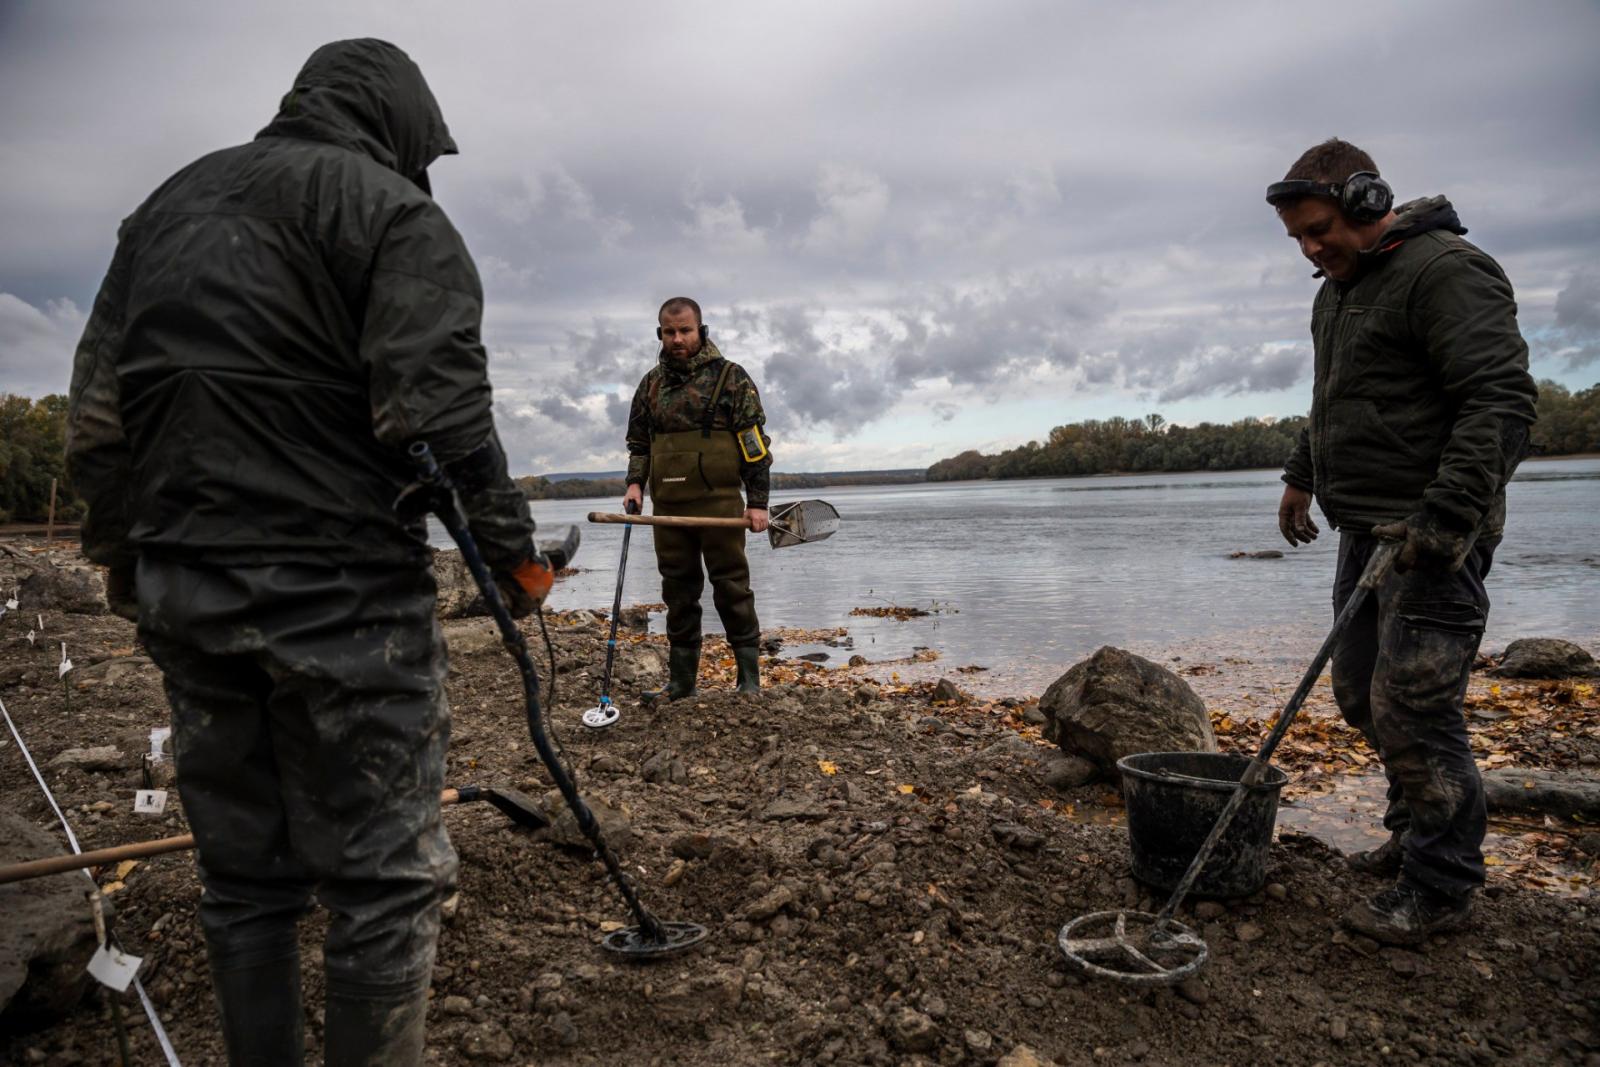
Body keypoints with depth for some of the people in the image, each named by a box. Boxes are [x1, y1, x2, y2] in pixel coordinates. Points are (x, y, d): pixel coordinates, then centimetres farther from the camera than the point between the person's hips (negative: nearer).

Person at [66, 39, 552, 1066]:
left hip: (183, 595, 8)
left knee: (244, 874, 16)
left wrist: (126, 559, 22)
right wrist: (514, 551, -7)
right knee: (384, 875, 2)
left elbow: (96, 416, 18)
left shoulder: (169, 203, 21)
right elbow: (439, 412, -16)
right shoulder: (392, 211, -2)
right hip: (338, 594, -7)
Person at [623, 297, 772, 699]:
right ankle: (680, 680, 17)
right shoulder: (651, 383, 14)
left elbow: (755, 442, -2)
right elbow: (638, 441, 21)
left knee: (732, 590, -1)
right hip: (668, 508, 5)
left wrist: (757, 501, -8)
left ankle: (749, 675, 8)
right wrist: (635, 482, 4)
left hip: (718, 503, -4)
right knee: (678, 594, 9)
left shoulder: (730, 377, 0)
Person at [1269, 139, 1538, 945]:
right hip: (1367, 528, 10)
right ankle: (1417, 829, 31)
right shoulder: (1339, 288, 18)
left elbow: (1501, 401, -21)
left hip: (1430, 536, -10)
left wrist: (1444, 520, -26)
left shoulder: (1446, 271, -13)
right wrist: (1302, 474, 27)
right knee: (1363, 694, 14)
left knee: (1412, 703, -8)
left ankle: (1440, 886, 5)